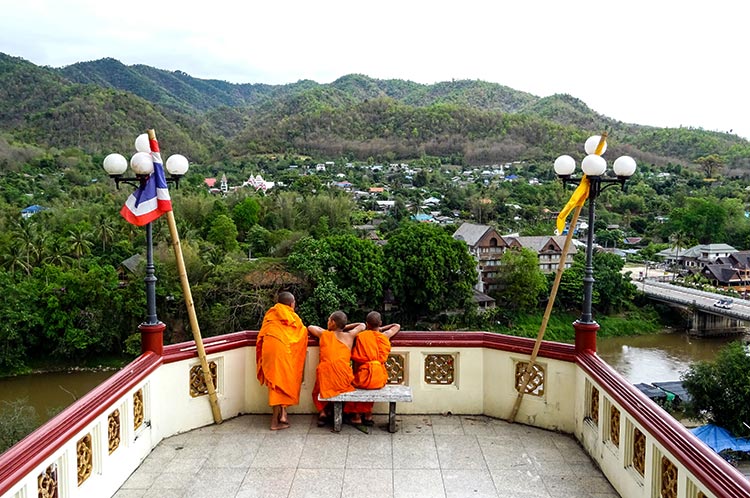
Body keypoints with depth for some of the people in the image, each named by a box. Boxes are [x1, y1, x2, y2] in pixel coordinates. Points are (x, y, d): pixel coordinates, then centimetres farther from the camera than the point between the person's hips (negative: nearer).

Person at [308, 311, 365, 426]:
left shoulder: (324, 334, 10)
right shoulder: (349, 336, 10)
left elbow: (310, 327, 31)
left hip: (325, 376, 0)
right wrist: (345, 327, 31)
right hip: (343, 377, 0)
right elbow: (362, 326, 29)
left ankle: (322, 412, 6)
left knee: (317, 393, 28)